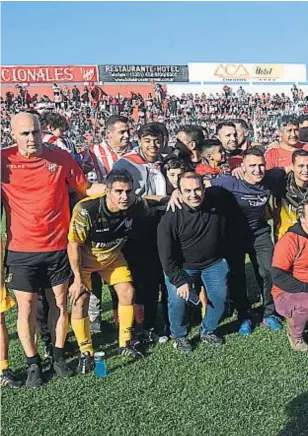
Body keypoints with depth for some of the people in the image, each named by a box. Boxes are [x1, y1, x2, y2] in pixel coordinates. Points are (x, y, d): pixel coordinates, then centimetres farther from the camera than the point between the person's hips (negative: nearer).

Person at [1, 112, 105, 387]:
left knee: (60, 302, 12)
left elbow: (86, 188, 6)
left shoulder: (61, 158, -3)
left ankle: (58, 356, 31)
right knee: (27, 307, 5)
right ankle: (33, 363, 24)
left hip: (58, 246, 2)